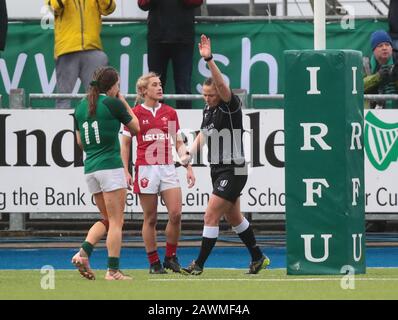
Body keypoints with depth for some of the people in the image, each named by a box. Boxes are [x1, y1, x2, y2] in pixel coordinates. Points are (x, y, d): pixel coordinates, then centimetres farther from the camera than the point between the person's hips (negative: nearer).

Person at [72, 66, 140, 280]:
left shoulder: (81, 107, 11)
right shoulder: (113, 103, -8)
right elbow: (136, 127, 6)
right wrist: (123, 102, 14)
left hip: (90, 168, 7)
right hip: (110, 166, -7)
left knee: (107, 219, 18)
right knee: (116, 222, -1)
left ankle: (83, 254, -1)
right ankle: (113, 271, -5)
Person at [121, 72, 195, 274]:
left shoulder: (170, 113, 10)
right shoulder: (136, 114, 0)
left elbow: (179, 144, 14)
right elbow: (125, 144, 5)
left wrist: (189, 167, 6)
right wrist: (125, 172, -2)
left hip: (167, 168, 3)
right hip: (146, 169, -3)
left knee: (176, 213, -10)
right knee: (150, 218, 0)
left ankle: (170, 257, 7)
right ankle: (154, 263, 8)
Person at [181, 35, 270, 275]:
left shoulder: (231, 106, -15)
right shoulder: (208, 109, 8)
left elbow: (222, 84, -33)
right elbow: (203, 134, 20)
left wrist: (209, 59, -44)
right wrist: (189, 155, 3)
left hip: (233, 172, -9)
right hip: (219, 172, 9)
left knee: (211, 216, -11)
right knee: (234, 217, 18)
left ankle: (199, 264, -5)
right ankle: (258, 258, 31)